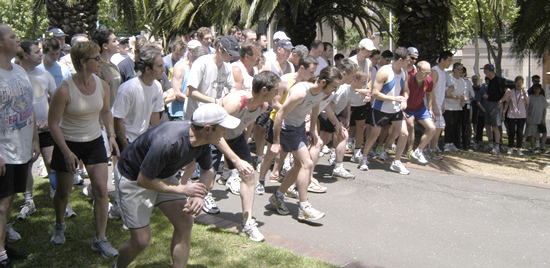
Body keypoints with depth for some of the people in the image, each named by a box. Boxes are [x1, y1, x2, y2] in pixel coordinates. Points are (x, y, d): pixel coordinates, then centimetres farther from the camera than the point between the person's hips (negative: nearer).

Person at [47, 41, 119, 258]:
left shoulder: (102, 85, -6)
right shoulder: (65, 90, -21)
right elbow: (53, 123, -14)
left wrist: (111, 135, 0)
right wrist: (66, 152, -17)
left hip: (94, 142, 4)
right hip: (68, 143, -3)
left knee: (101, 190, -5)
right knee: (63, 192, 13)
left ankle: (100, 240, 8)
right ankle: (59, 226, 45)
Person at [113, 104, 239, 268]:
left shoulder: (202, 139, -15)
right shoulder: (168, 142, -39)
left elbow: (207, 170, 3)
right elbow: (143, 181, -29)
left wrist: (199, 195, -16)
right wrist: (182, 189, -27)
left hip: (162, 175, 7)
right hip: (133, 179, -7)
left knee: (185, 223, -6)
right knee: (141, 241, -4)